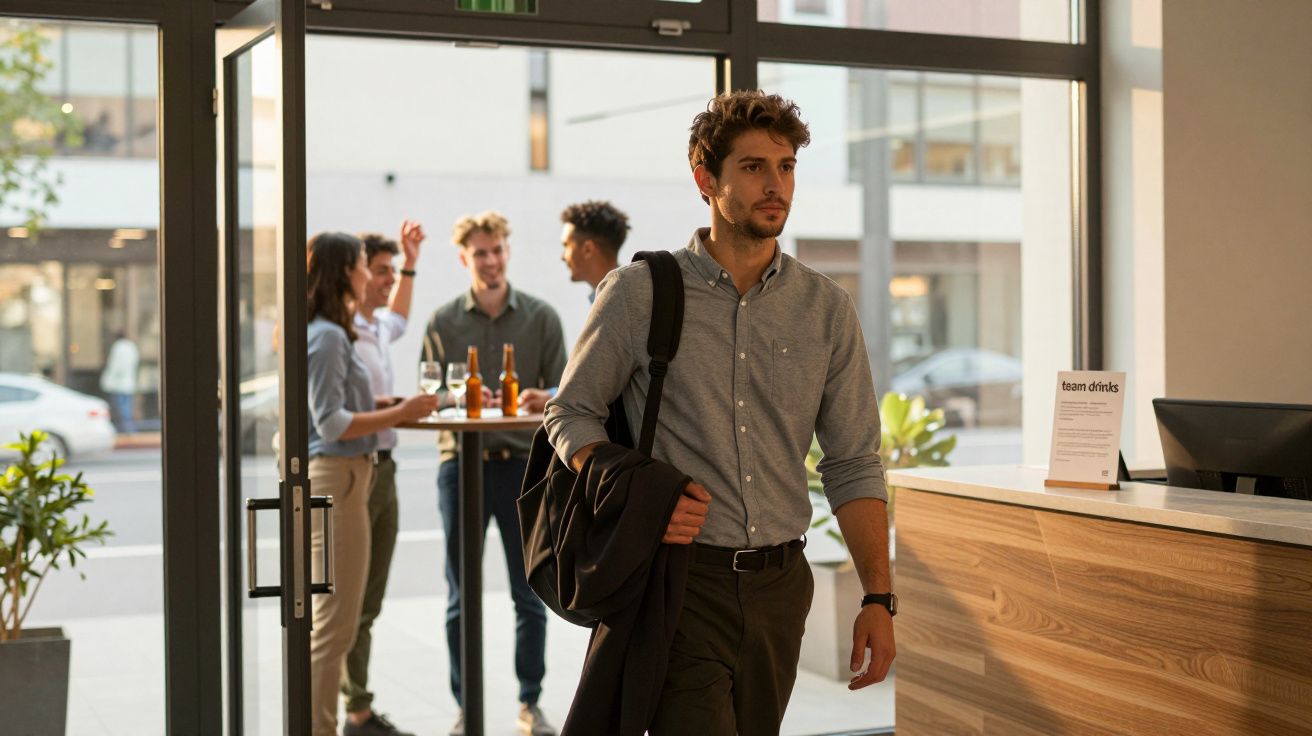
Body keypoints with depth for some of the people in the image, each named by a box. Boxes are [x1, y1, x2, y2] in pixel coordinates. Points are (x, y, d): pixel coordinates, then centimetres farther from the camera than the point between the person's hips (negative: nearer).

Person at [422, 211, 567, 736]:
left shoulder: (541, 317, 5)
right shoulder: (443, 322, 5)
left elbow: (564, 388, 2)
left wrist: (544, 399, -20)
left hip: (524, 462, 0)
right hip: (462, 462, 0)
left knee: (530, 595, 5)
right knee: (461, 598, 5)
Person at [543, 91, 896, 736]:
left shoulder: (826, 309, 7)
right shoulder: (639, 293, -1)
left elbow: (854, 465, 8)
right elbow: (571, 414, 4)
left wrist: (878, 598, 2)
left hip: (779, 585, 4)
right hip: (679, 582, -3)